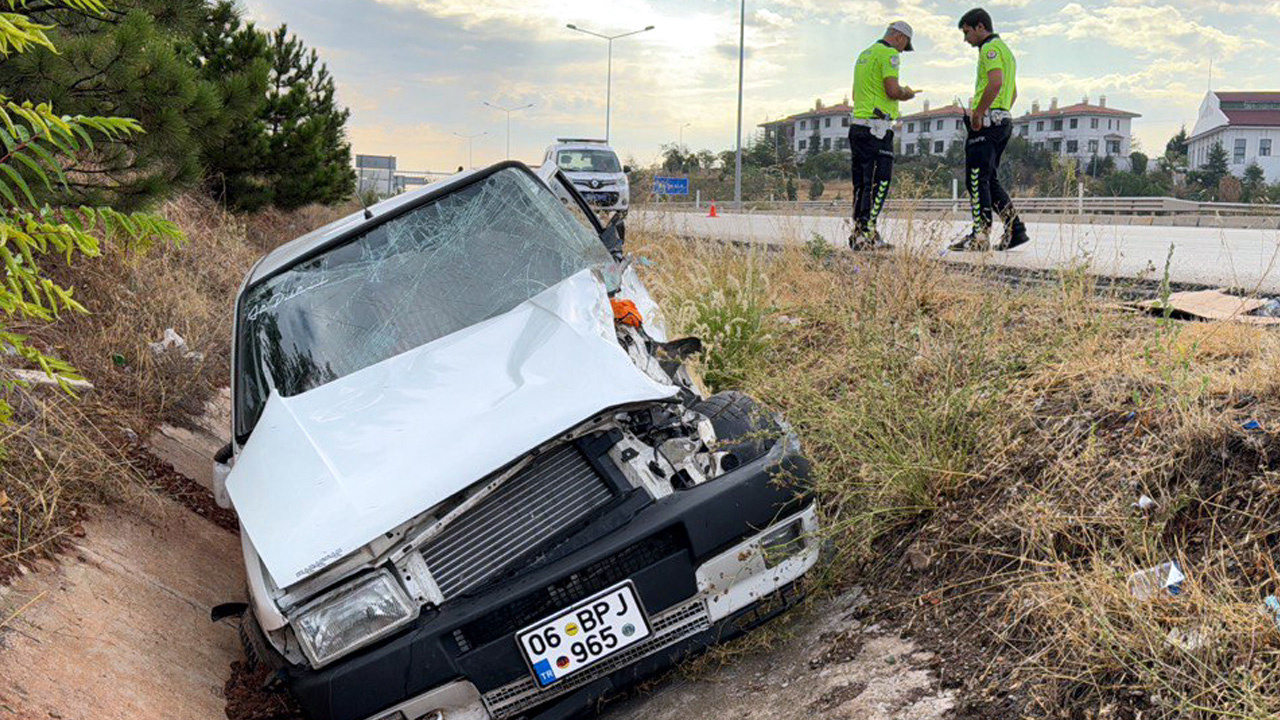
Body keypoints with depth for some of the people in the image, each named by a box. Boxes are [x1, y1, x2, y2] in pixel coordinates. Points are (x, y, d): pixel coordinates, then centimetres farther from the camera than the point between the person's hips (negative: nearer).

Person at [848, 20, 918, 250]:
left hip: (857, 125, 9)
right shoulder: (888, 53, -6)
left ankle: (858, 232, 11)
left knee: (861, 182, 10)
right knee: (879, 182, -8)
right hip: (877, 127, -9)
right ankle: (866, 233, -13)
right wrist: (908, 93, 5)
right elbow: (893, 91, -16)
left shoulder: (864, 54, 22)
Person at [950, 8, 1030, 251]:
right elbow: (1013, 92, 31)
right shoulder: (1005, 50, 26)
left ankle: (980, 235, -13)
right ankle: (1015, 229, 9)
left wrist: (978, 113, -20)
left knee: (976, 179, -10)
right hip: (1004, 120, 10)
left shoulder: (991, 48, -7)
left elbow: (996, 82, -23)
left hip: (987, 121, -10)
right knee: (990, 180, 12)